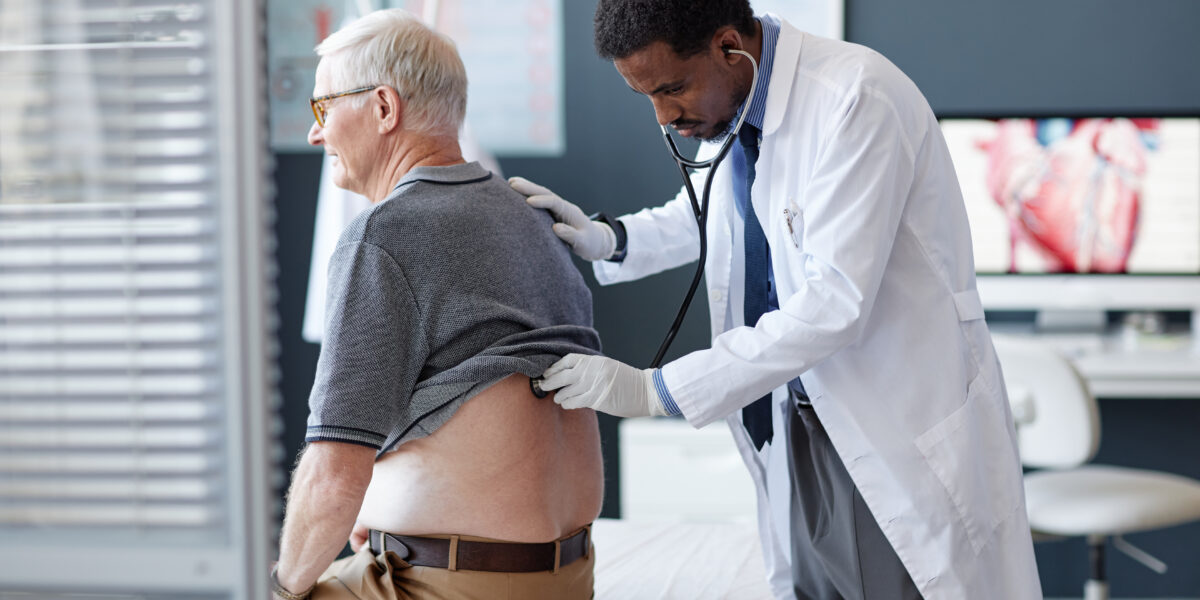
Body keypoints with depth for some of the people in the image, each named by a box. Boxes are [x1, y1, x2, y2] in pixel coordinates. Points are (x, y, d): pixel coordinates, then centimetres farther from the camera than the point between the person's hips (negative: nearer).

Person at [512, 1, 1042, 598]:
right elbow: (702, 216, 26)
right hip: (802, 427, 7)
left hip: (906, 434, -7)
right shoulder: (726, 103, 4)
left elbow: (835, 303, -28)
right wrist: (606, 239, 4)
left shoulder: (856, 97, -22)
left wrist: (654, 390, -25)